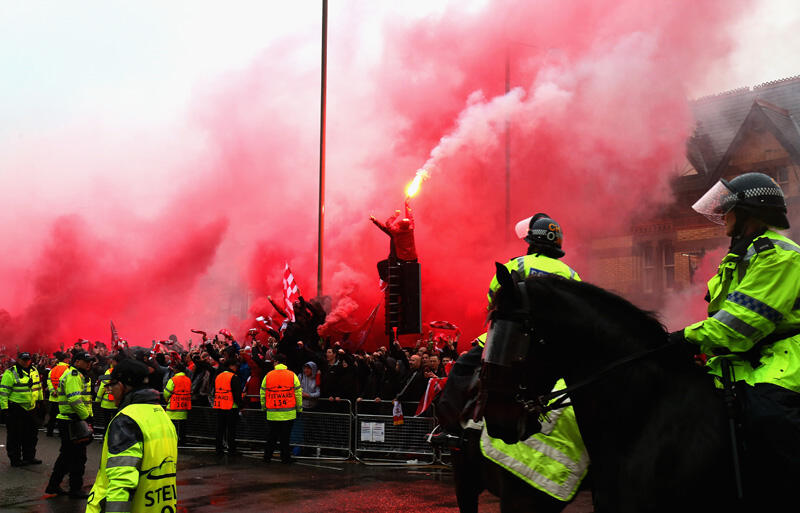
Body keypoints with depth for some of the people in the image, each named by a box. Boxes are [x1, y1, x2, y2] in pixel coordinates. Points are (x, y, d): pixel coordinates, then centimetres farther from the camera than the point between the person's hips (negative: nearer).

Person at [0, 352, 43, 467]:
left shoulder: (34, 371, 9)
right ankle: (15, 459, 11)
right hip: (16, 409, -7)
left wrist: (40, 399, 23)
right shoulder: (10, 373, -12)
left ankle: (29, 457, 25)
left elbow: (38, 386, 23)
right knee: (15, 436, 1)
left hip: (31, 409, 7)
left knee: (31, 435, 13)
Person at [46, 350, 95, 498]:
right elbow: (75, 400, -25)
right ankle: (76, 489, 6)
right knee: (78, 457, -3)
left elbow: (85, 400, 23)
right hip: (71, 423, -11)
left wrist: (88, 417, 13)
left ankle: (53, 485, 27)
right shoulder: (73, 375, -15)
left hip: (74, 421, 11)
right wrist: (86, 417, -17)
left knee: (67, 455, 18)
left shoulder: (80, 375, 19)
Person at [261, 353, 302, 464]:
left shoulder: (268, 376, 1)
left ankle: (267, 456, 16)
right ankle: (285, 457, 7)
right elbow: (298, 393, 0)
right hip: (288, 412, -1)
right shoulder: (292, 375, -1)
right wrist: (299, 408, 9)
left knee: (271, 435, 12)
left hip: (272, 413, 1)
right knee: (285, 437, 5)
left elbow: (263, 393, 8)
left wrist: (263, 407, 19)